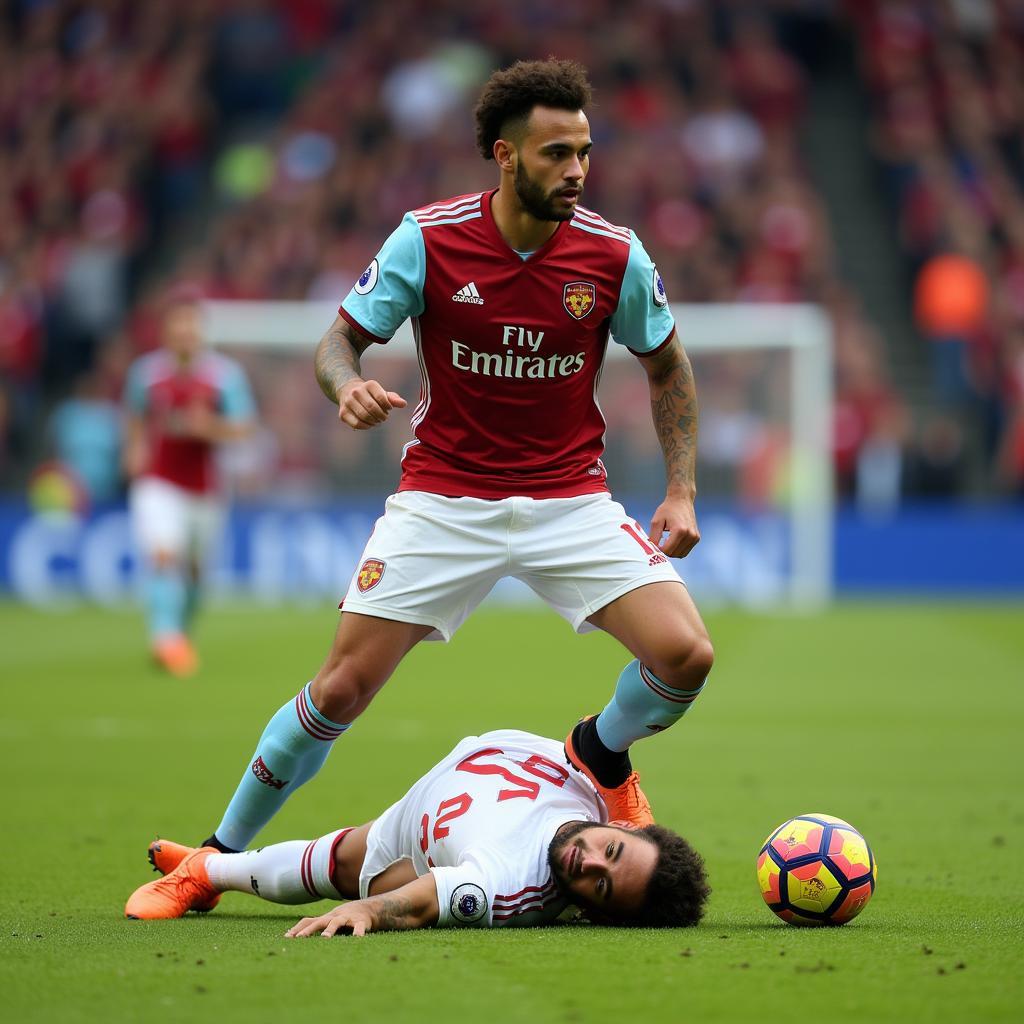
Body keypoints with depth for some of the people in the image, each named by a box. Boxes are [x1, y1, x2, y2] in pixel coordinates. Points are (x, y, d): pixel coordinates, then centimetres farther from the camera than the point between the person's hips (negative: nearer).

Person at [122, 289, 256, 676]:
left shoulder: (226, 374, -3)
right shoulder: (146, 371, 1)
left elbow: (243, 427, -5)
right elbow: (135, 416, 19)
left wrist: (211, 427, -23)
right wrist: (136, 447, 0)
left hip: (205, 487, 1)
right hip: (158, 481, -1)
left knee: (193, 568, 11)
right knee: (163, 554, -23)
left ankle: (179, 633, 35)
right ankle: (166, 636, -31)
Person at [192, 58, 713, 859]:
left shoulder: (614, 255, -8)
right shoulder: (427, 239, -12)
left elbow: (666, 366, 9)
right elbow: (341, 338, -3)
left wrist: (681, 490, 2)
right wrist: (348, 384, -27)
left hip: (571, 501, 1)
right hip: (442, 499, -1)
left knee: (685, 655, -17)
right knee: (344, 686, -7)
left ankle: (601, 754, 18)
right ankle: (216, 858, 12)